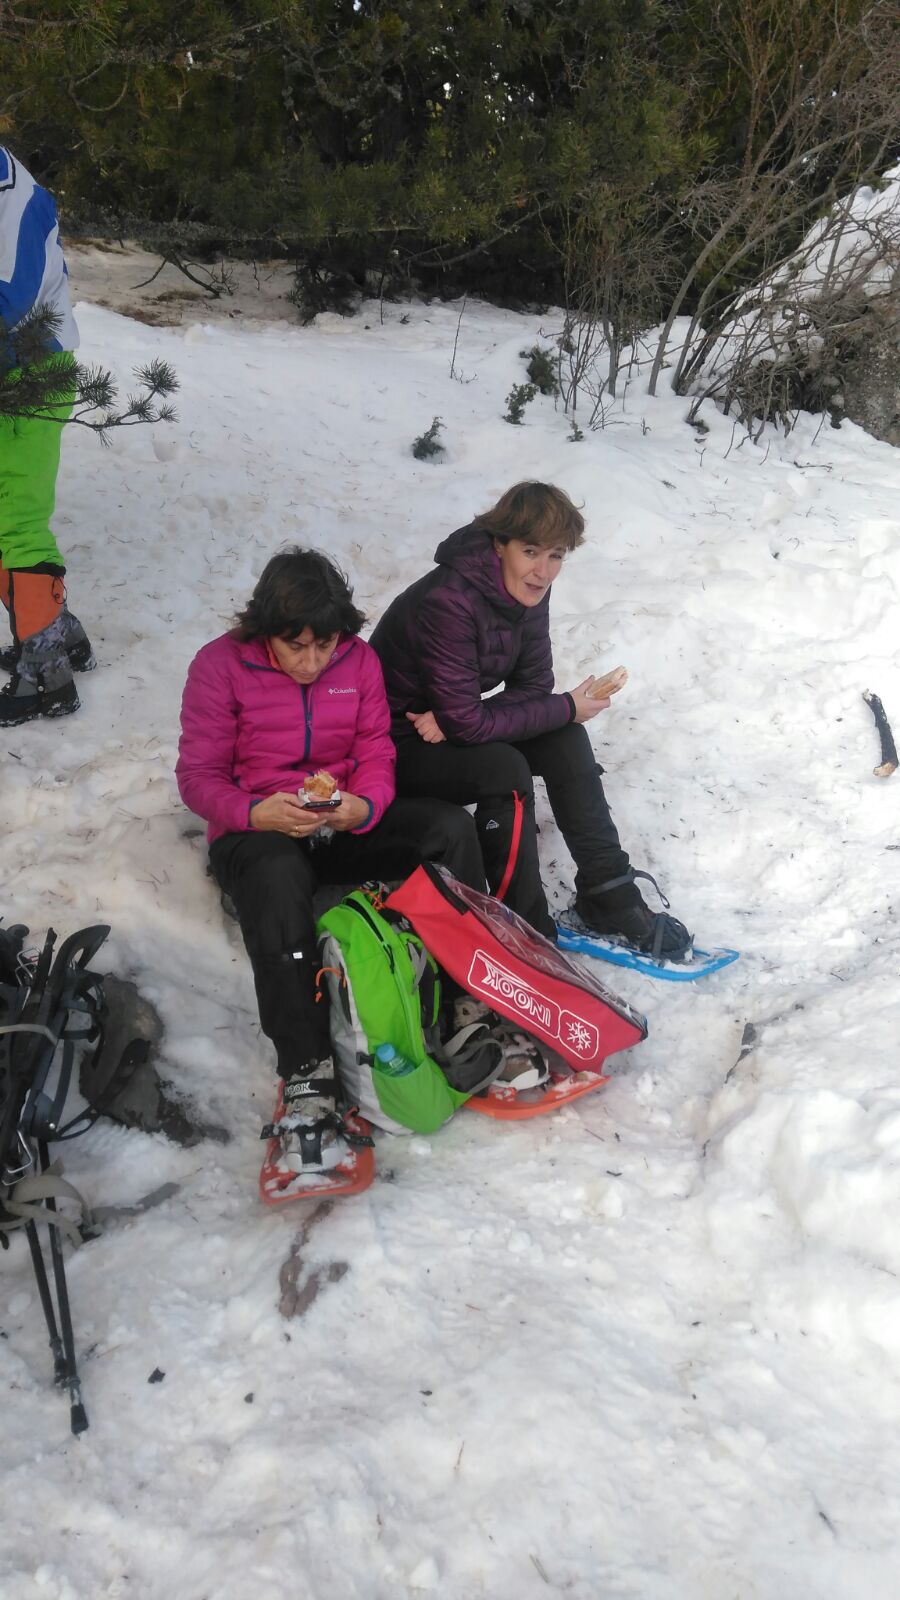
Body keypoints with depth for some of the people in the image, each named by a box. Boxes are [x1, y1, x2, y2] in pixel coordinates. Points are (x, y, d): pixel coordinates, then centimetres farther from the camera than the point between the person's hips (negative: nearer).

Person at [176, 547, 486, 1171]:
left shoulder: (359, 660, 2)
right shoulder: (221, 666, -8)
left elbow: (377, 753, 4)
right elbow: (198, 775, -7)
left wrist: (363, 807, -20)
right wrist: (257, 813, -27)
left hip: (344, 824, 4)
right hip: (255, 832, -4)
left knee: (451, 825, -21)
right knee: (279, 877, -41)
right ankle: (306, 1074, -43)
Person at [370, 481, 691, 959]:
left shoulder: (527, 590, -7)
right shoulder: (448, 602, -31)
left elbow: (533, 686, -4)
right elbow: (466, 721, -31)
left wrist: (457, 719, -21)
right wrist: (566, 709, -21)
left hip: (449, 722, 8)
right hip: (397, 745, -8)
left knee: (564, 739, -8)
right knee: (504, 770, -30)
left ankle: (609, 898, -2)